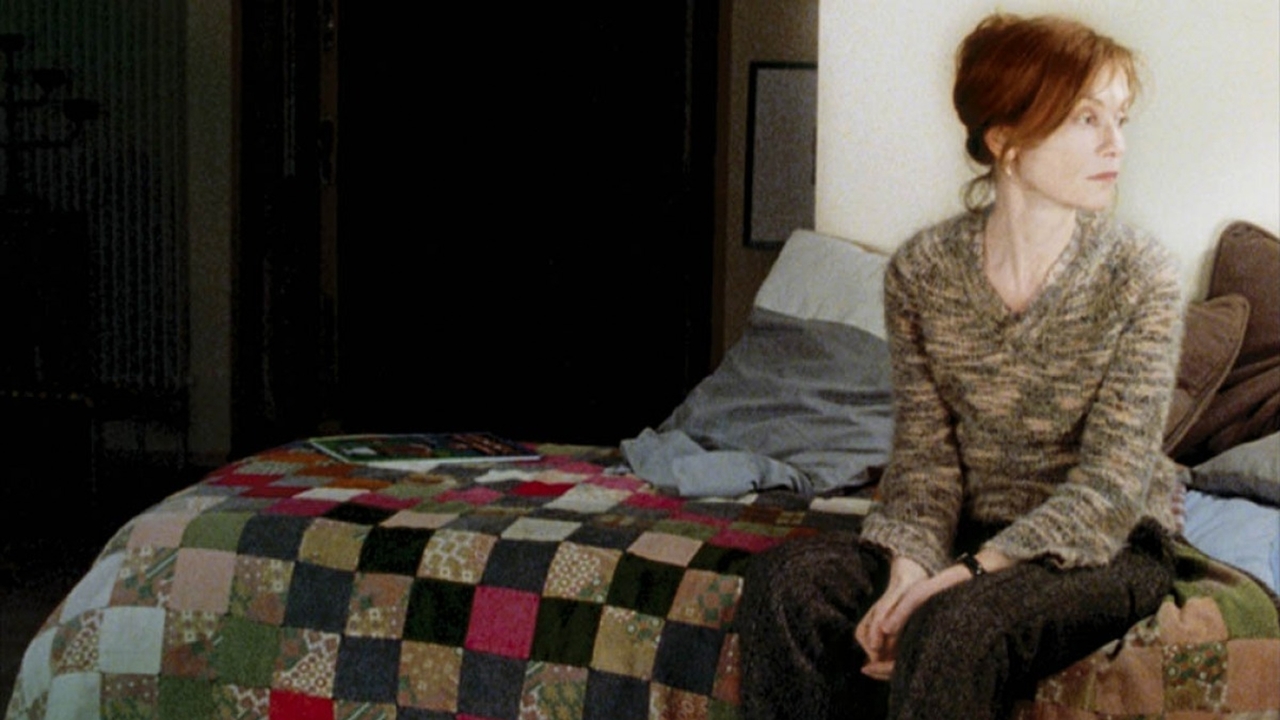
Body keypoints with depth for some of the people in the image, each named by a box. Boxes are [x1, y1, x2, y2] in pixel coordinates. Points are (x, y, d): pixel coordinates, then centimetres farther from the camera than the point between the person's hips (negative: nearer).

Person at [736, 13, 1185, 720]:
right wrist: (909, 568, -23)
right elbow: (925, 453, -3)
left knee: (957, 624, -34)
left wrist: (971, 571, -26)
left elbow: (1111, 485, -15)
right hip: (972, 533, 3)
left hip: (1107, 548, -3)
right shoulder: (920, 270, -3)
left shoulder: (1140, 276, -12)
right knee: (786, 578, -21)